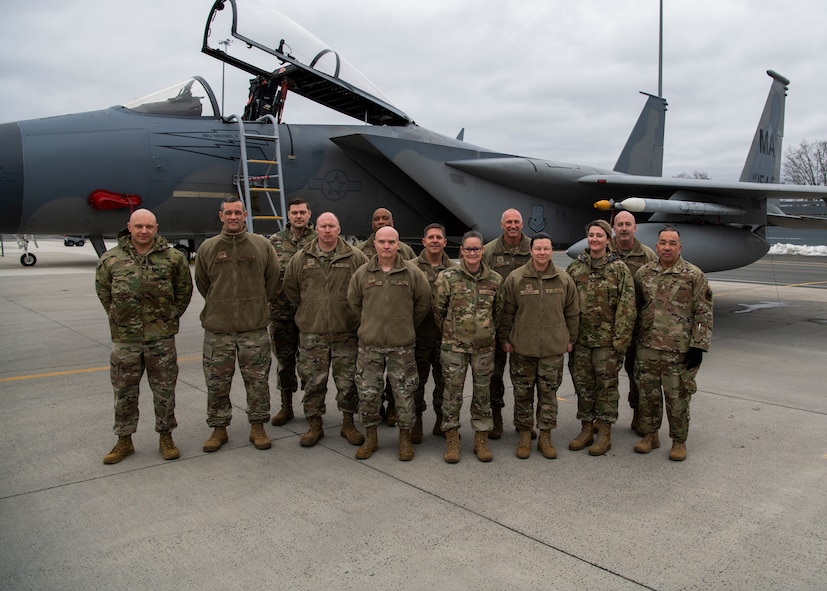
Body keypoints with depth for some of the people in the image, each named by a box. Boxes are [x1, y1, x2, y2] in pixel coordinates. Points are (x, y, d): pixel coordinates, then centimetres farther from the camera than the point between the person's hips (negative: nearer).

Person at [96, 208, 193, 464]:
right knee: (124, 391, 11)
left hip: (162, 337, -1)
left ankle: (165, 437, 24)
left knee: (164, 390, 9)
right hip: (124, 338, 1)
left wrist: (171, 317, 6)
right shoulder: (111, 259, 0)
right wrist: (119, 318, 8)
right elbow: (103, 292, 13)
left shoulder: (173, 257, -2)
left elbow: (184, 290, 9)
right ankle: (124, 441, 26)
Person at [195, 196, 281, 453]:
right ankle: (219, 428, 23)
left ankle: (258, 427, 21)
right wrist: (220, 306, 12)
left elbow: (274, 280, 6)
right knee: (217, 383, 8)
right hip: (217, 328, 1)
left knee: (258, 381, 7)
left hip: (254, 328, -1)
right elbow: (202, 284, 12)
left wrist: (257, 306, 8)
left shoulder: (262, 245, 1)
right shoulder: (208, 247, 3)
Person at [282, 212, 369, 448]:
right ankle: (314, 425, 21)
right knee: (313, 380, 7)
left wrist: (353, 311, 5)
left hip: (346, 331, -1)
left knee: (348, 380, 7)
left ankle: (348, 423, 22)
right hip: (311, 331, 1)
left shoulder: (355, 258, -1)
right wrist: (308, 309, 13)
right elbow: (290, 287, 15)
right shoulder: (301, 258, 4)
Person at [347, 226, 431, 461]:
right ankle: (370, 437, 24)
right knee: (367, 392, 7)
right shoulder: (362, 273, 2)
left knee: (404, 393, 5)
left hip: (402, 345, -1)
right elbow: (353, 302, 14)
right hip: (369, 344, 2)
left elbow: (423, 302, 7)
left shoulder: (413, 273, -3)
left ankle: (405, 438, 21)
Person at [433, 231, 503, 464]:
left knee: (482, 392, 10)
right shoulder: (447, 277, -5)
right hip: (454, 346, -2)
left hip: (484, 346, 2)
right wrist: (450, 332, 8)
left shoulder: (495, 280, 2)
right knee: (453, 392, 3)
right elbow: (438, 310, 2)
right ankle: (452, 440, 15)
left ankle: (481, 440, 22)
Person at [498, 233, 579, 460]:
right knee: (523, 394, 8)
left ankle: (545, 436, 22)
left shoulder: (564, 279, 2)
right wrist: (505, 338, 2)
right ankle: (524, 434, 23)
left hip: (553, 348, 1)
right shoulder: (515, 278, -3)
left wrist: (570, 339, 9)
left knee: (549, 393, 9)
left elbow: (572, 312, 9)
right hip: (522, 348, -1)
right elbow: (507, 312, 3)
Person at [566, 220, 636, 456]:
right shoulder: (575, 268, 7)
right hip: (580, 339, 4)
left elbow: (627, 308, -6)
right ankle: (586, 429, 24)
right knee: (582, 384, 11)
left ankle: (604, 433, 16)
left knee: (607, 385, 4)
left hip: (607, 339, -4)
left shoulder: (619, 269, -3)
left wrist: (620, 339, -12)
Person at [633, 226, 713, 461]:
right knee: (647, 394, 12)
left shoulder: (694, 275, -5)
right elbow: (634, 307, 14)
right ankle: (650, 435, 28)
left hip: (679, 351, -3)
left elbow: (704, 314, -5)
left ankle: (679, 441, 22)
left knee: (677, 398, 5)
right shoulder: (644, 273, 6)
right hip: (646, 347, 4)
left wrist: (698, 346, -10)